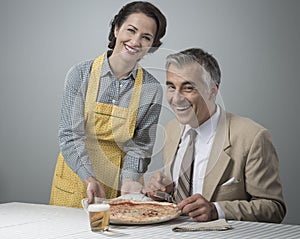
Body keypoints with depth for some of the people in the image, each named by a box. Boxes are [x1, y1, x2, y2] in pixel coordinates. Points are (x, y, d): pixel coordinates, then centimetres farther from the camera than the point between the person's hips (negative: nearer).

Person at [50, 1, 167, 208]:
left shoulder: (152, 90, -6)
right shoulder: (81, 74, -8)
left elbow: (140, 144, -1)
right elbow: (70, 136, -10)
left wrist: (129, 179, -19)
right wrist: (90, 179, -23)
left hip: (120, 183, 1)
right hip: (78, 177, 0)